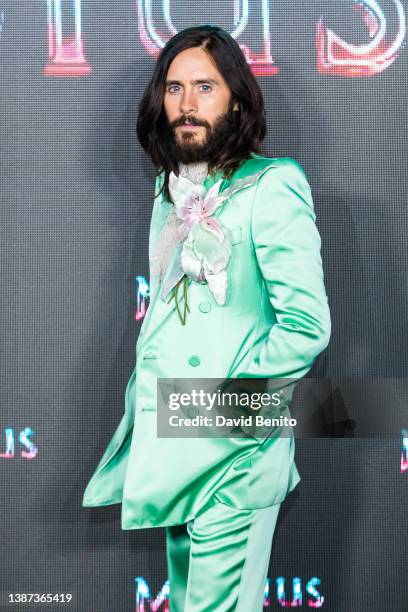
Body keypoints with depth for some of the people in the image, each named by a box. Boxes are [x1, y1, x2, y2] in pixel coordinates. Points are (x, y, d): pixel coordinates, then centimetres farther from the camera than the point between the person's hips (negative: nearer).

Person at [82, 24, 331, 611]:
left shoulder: (271, 187, -15)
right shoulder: (172, 187, 10)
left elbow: (307, 327, -21)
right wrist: (147, 381, 8)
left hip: (231, 451, -7)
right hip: (170, 443, 8)